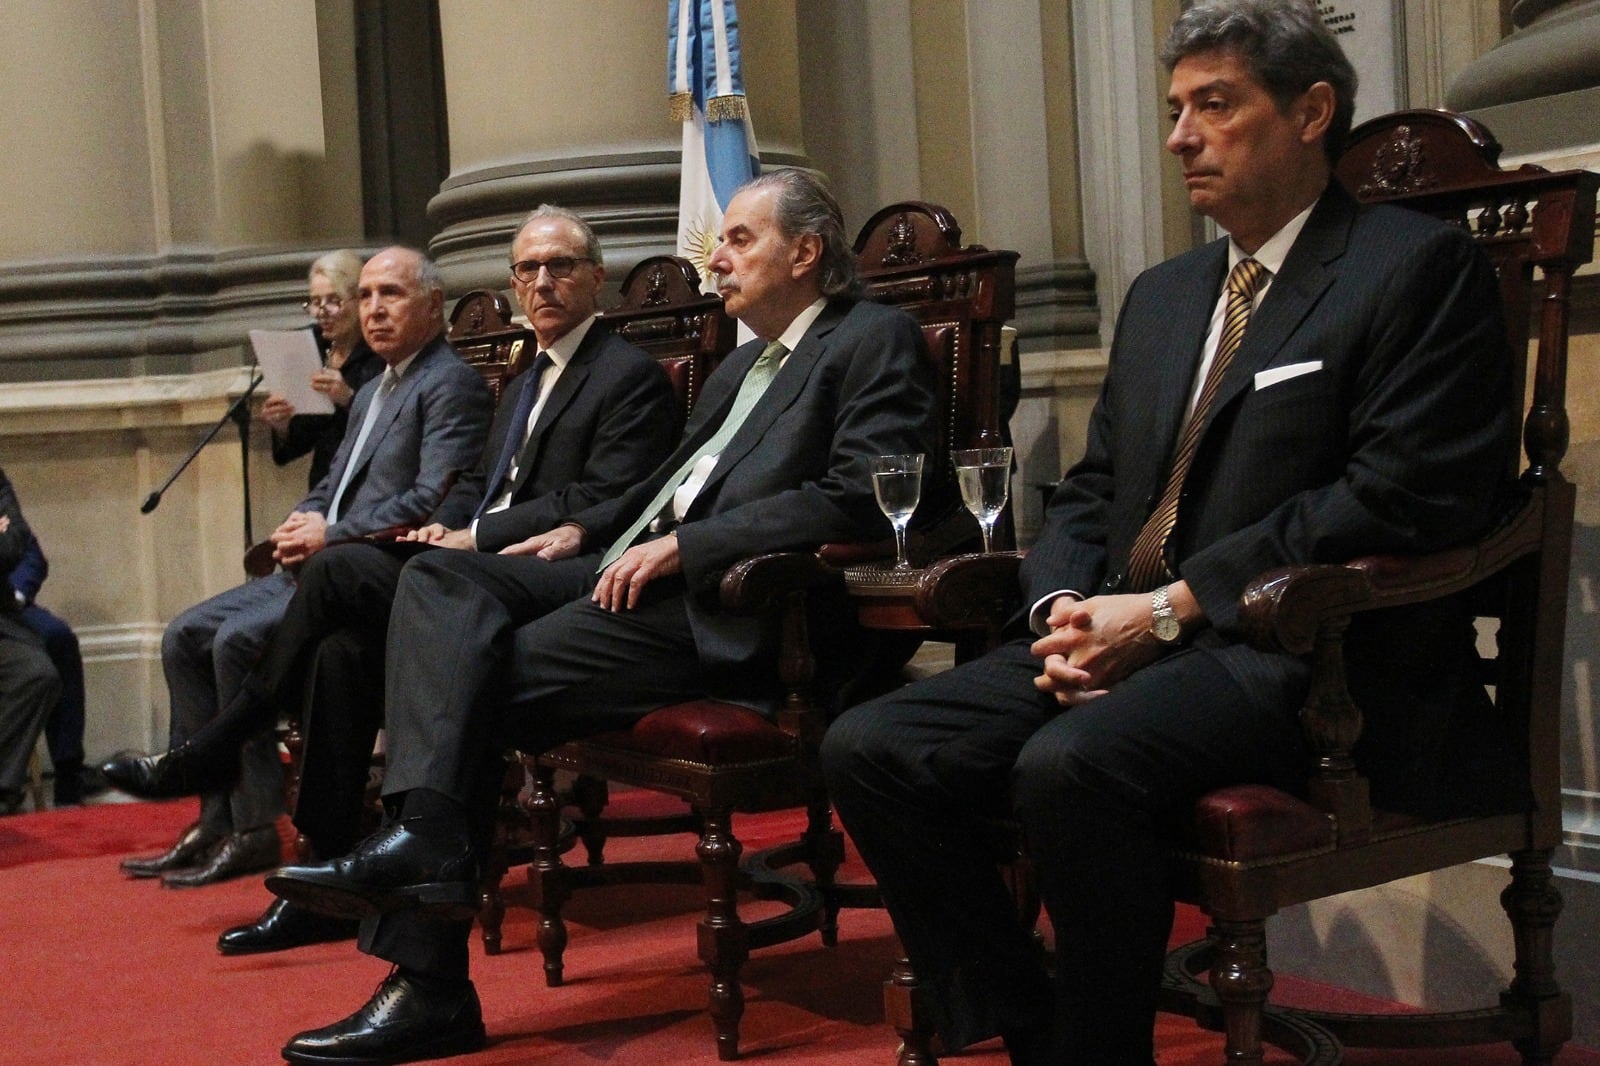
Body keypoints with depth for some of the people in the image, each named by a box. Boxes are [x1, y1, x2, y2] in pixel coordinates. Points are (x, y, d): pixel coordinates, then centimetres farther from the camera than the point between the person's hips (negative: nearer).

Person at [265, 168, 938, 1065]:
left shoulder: (877, 341, 0)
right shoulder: (748, 360, 29)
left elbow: (858, 500, -14)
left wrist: (682, 544, -17)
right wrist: (588, 529, 13)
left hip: (727, 610, -9)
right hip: (637, 570, 9)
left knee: (482, 685, -21)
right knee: (439, 579, -13)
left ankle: (431, 986, -19)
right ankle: (428, 839, -31)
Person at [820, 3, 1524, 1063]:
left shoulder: (1418, 267, -2)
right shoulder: (1161, 296, 22)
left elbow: (1402, 498, -13)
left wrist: (1171, 607, -15)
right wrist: (1063, 610, -2)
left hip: (1301, 654, -7)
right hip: (1125, 635, 8)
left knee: (1071, 764, -34)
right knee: (869, 749, -11)